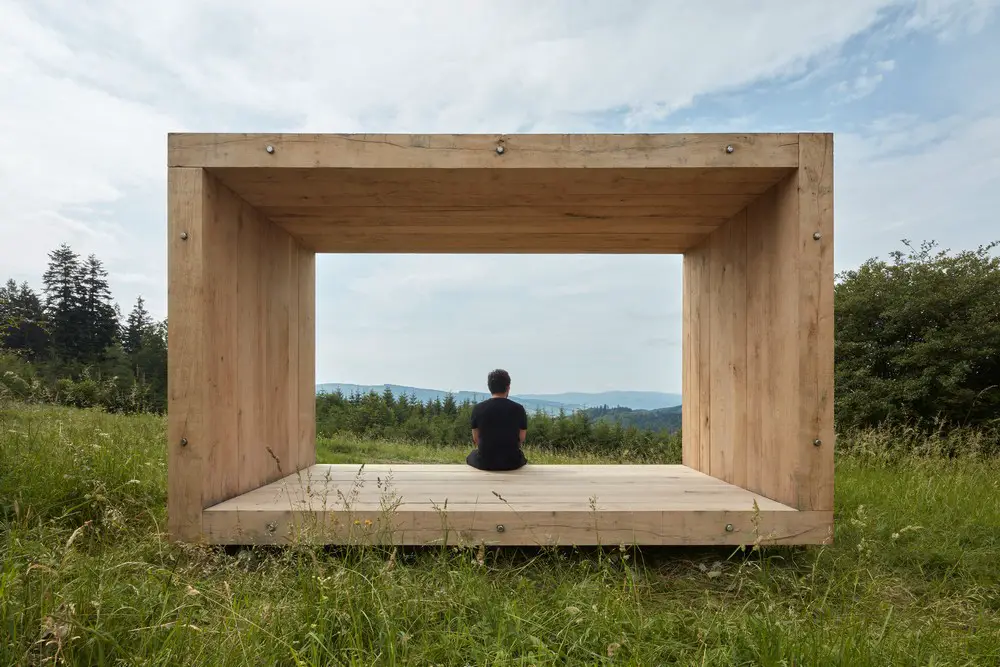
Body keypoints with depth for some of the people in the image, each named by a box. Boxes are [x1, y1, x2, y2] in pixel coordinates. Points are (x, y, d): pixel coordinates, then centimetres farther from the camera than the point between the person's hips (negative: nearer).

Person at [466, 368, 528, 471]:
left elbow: (476, 439, 3)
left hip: (484, 462, 0)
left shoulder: (478, 408, -8)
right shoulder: (518, 409, -7)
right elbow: (521, 439, 3)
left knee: (472, 456, 34)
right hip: (512, 462, 0)